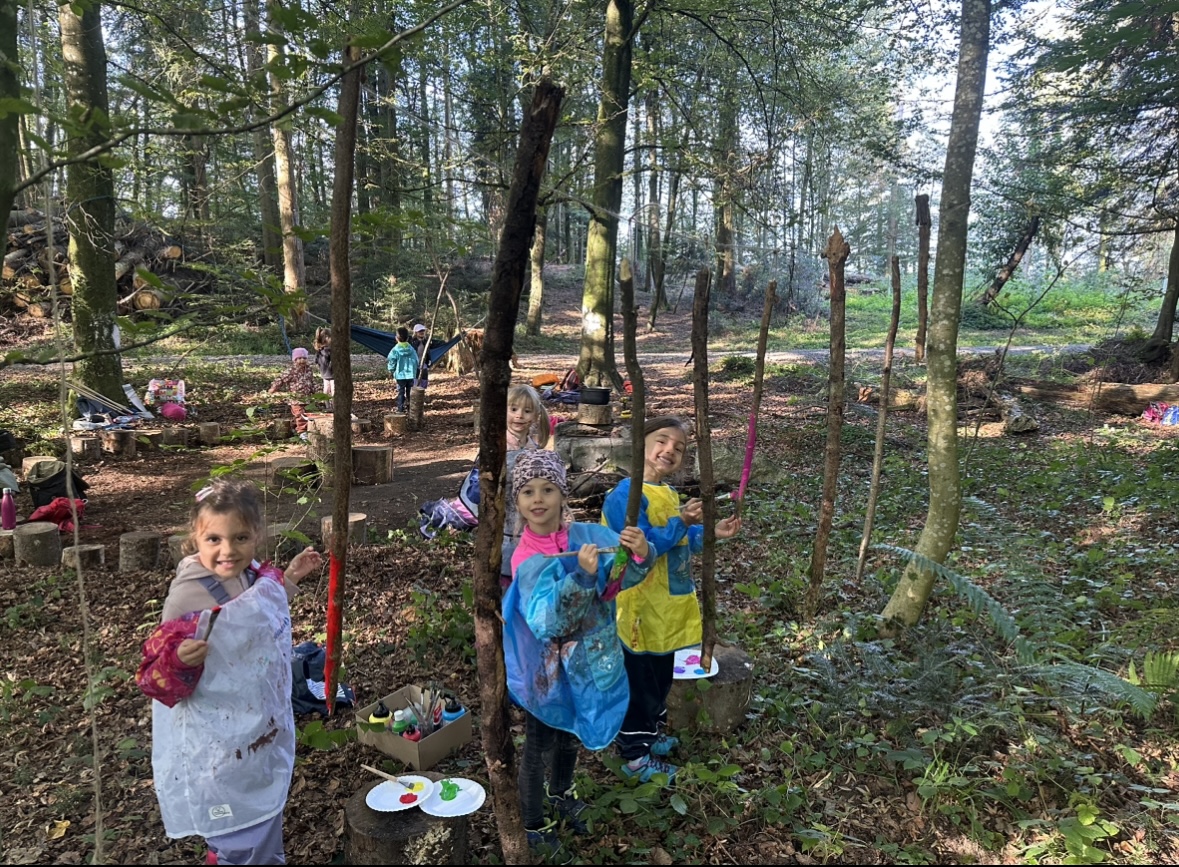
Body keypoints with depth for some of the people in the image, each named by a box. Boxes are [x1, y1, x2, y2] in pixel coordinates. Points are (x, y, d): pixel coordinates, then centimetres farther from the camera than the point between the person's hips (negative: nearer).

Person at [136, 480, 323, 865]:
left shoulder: (256, 577, -6)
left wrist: (290, 578, 6)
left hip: (264, 729, 7)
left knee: (266, 814, 28)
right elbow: (164, 684, -22)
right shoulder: (188, 595, -26)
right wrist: (179, 660, -43)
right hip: (220, 744, -7)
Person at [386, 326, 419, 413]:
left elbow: (392, 361, -4)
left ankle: (400, 408, 1)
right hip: (411, 374, 3)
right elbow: (416, 361, 7)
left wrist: (391, 371, 12)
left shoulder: (395, 350, -10)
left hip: (400, 374, -3)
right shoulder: (411, 349, 1)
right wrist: (415, 371, 20)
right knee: (410, 392, 11)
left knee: (401, 392, 3)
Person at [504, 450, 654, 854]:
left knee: (570, 735, 25)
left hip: (588, 662, 4)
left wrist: (640, 554, -48)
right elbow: (545, 622, -34)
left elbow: (625, 574, -25)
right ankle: (532, 825, 35)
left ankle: (560, 795, 52)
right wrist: (582, 577, -47)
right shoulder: (525, 559, -21)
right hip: (546, 669, -4)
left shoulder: (588, 535, -12)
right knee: (537, 747, 12)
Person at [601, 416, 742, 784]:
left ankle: (649, 733, 42)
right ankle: (635, 755, 20)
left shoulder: (668, 493, 7)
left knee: (661, 677, 23)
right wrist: (681, 523, -30)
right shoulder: (627, 495, -21)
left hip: (666, 609, 9)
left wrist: (711, 532, 5)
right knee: (639, 682, 5)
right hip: (641, 610, -9)